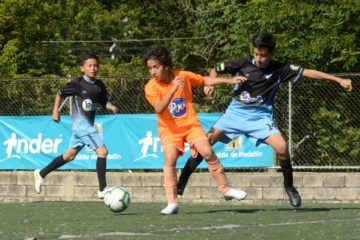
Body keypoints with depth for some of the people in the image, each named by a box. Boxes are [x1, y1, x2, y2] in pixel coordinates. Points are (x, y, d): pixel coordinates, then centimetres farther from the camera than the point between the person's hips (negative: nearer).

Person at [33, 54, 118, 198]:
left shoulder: (99, 85, 5)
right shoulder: (77, 83, -11)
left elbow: (105, 102, 9)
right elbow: (60, 93, 1)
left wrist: (112, 107, -12)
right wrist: (55, 111, 2)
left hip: (88, 124, 8)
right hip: (81, 124, -8)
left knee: (70, 155, 19)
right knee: (102, 151, -16)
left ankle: (41, 174, 34)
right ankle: (102, 189, -13)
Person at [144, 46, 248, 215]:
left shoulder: (183, 76, -6)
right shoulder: (151, 87, -13)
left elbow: (205, 80, 10)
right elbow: (159, 109, -28)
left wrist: (229, 81, 8)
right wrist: (173, 89, -38)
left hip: (190, 123, 2)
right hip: (169, 129, -1)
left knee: (207, 152, -14)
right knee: (169, 158, -22)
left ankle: (225, 189, 3)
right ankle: (172, 203, -17)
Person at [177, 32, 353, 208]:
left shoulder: (279, 70, -7)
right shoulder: (243, 63, -5)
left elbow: (308, 73, -8)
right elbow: (216, 70, 8)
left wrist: (339, 80, -12)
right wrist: (210, 83, -13)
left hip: (260, 116, -1)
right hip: (235, 112, 1)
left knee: (281, 147, -22)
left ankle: (289, 186, 2)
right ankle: (181, 183, -4)